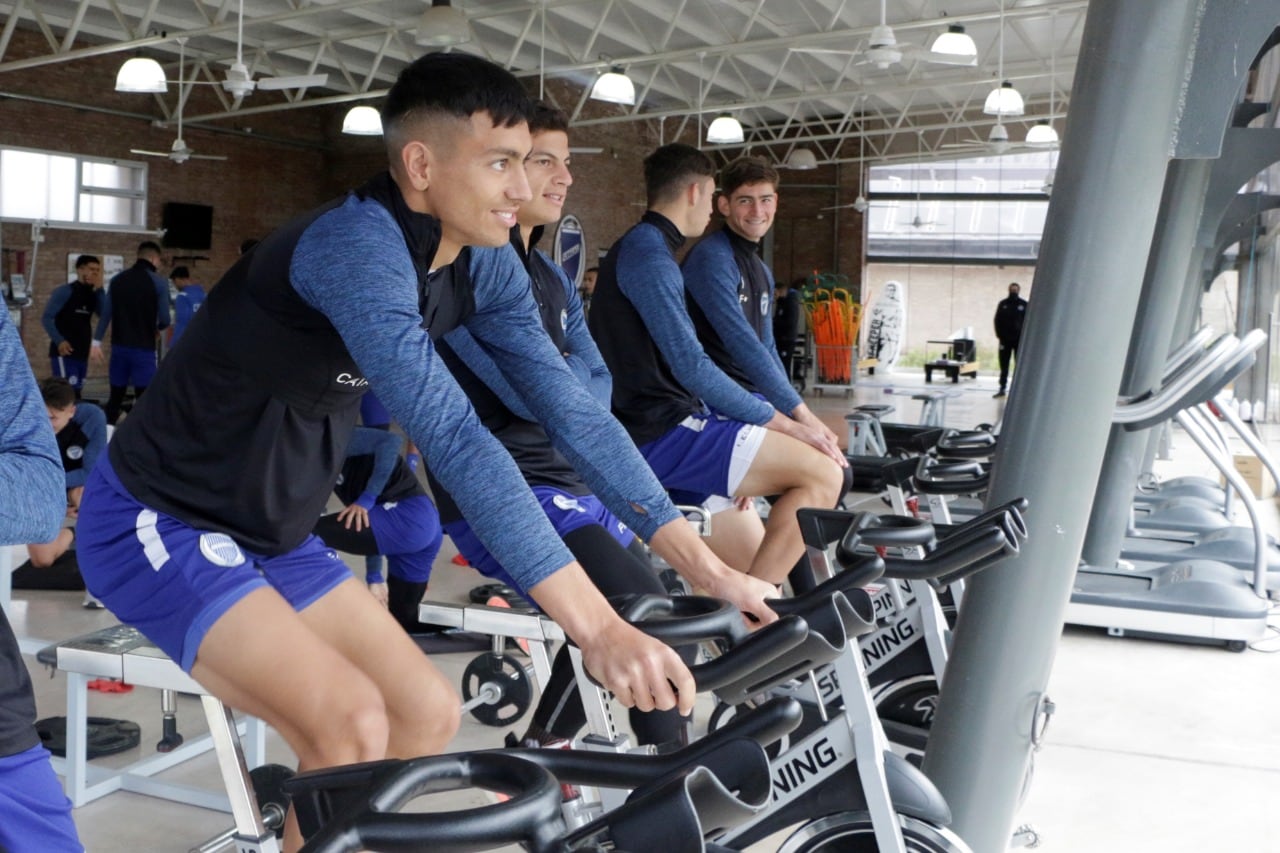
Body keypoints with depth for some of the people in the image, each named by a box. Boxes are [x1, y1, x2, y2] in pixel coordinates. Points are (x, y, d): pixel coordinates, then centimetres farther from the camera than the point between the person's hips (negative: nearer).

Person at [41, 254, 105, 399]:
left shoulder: (92, 294, 12)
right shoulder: (65, 291, -6)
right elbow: (46, 318, -10)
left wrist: (99, 289, -7)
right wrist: (59, 341, -21)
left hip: (82, 353, 7)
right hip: (64, 352, -7)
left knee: (76, 392, 8)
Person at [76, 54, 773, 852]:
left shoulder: (480, 267, -4)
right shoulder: (356, 245, -30)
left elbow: (571, 407, -6)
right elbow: (451, 437, -40)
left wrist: (707, 566, -10)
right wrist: (598, 627, -45)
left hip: (272, 536, 8)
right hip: (157, 524, -8)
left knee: (430, 713, 4)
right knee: (351, 724, -23)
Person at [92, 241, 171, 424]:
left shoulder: (117, 279, 7)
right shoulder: (159, 282, -7)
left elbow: (105, 313, 7)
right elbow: (164, 320, -7)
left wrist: (97, 341, 12)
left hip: (119, 346, 5)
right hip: (144, 348, -5)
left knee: (115, 396, 13)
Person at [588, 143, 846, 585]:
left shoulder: (636, 248, 21)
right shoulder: (649, 255, -12)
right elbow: (692, 366, -21)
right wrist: (785, 425, -16)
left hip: (645, 427, 11)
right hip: (662, 435, -11)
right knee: (822, 473, -17)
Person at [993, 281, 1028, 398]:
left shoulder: (1024, 304, 2)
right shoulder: (1002, 304, 6)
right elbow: (997, 321, 7)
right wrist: (999, 335, -3)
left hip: (1020, 340, -2)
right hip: (1005, 340, 2)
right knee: (1004, 366, 5)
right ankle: (1002, 388, 9)